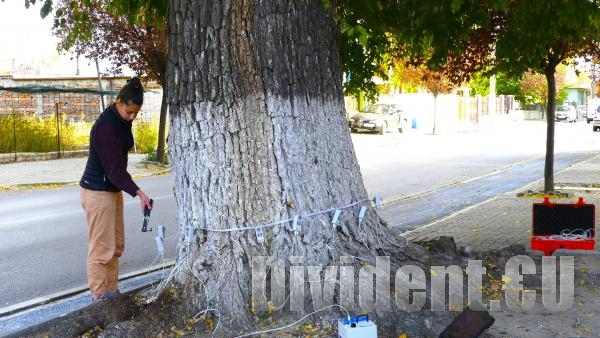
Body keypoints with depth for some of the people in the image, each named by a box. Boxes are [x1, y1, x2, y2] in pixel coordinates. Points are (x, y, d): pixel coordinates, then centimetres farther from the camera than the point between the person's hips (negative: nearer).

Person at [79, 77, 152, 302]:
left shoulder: (122, 121, 4)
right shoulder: (105, 127, -24)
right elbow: (114, 169, -25)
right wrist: (138, 192, -32)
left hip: (113, 189, 9)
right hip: (98, 191, -9)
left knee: (116, 246, 13)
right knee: (102, 249, -3)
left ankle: (112, 292, 23)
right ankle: (100, 298, 7)